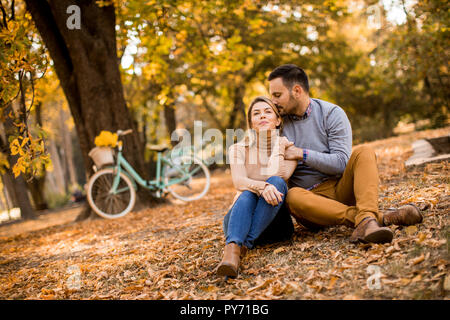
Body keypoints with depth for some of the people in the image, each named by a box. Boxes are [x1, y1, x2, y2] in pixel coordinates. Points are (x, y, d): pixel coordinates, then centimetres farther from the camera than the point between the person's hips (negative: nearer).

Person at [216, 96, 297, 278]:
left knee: (276, 182, -29)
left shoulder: (288, 146, 6)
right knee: (247, 194, -34)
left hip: (275, 220, 0)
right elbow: (239, 181, -14)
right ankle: (231, 251, -60)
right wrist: (262, 187, -35)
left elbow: (279, 175, -15)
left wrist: (278, 143, -3)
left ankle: (245, 245, -43)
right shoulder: (238, 149, 6)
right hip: (243, 214, 0)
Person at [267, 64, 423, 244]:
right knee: (292, 197, -35)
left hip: (339, 187, 0)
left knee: (363, 152, -23)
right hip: (310, 197, 0)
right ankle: (381, 218, -40)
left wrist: (302, 154, -18)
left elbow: (341, 163, -9)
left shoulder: (331, 113, 0)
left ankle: (365, 220, -46)